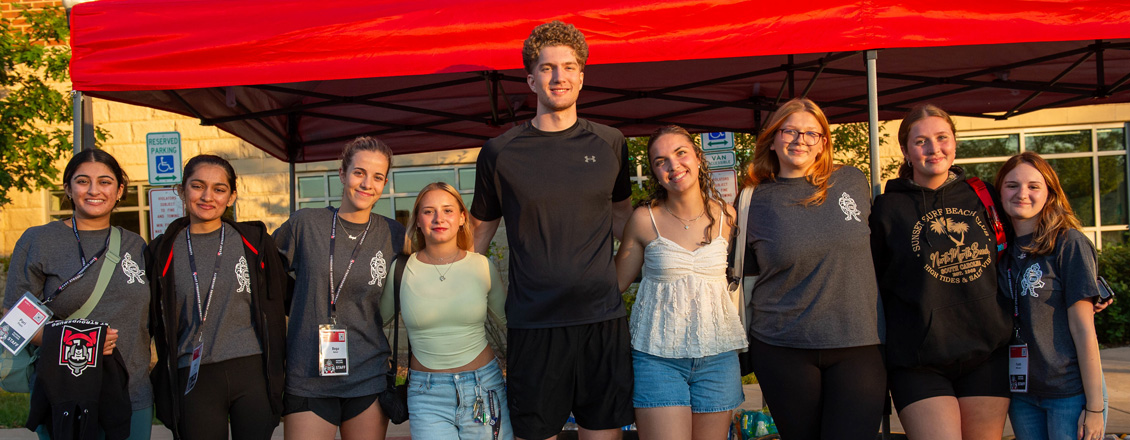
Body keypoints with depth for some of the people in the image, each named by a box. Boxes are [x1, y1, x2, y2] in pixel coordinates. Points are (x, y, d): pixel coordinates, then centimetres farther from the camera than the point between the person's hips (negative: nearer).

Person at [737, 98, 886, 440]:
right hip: (783, 349, 0)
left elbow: (875, 242, 20)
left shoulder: (853, 181, 4)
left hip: (858, 346, 0)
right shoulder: (754, 202, 2)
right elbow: (745, 275, 10)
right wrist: (745, 346, 9)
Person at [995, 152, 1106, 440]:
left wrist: (1094, 406, -12)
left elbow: (1084, 330, -12)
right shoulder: (1002, 250, 6)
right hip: (1021, 394, 5)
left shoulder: (1068, 243, -9)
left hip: (1071, 393, -5)